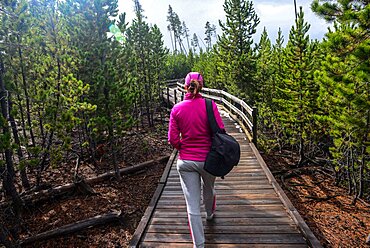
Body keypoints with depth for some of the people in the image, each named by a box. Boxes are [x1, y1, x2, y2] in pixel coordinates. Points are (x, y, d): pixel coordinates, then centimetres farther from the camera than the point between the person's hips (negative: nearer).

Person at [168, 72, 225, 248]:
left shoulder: (176, 109, -7)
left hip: (185, 161, 0)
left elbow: (173, 139, -6)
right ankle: (210, 213, 60)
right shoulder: (209, 105, -12)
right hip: (208, 159, 1)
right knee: (209, 189, 31)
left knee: (192, 205, 8)